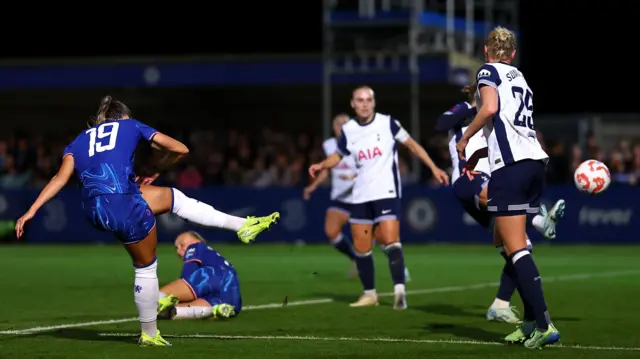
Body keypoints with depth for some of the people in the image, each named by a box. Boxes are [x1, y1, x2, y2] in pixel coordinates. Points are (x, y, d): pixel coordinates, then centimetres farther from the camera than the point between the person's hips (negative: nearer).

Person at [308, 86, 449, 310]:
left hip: (386, 192, -4)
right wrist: (321, 165, -1)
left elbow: (412, 144, 2)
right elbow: (338, 155, 18)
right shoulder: (348, 130, 3)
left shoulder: (387, 123, -6)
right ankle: (369, 294, 20)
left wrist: (434, 168, -2)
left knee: (391, 241, -18)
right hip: (361, 196, 4)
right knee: (361, 248, 6)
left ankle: (399, 290, -24)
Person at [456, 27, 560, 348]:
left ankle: (544, 325, -18)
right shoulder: (519, 77, 23)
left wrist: (464, 138, -2)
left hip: (510, 165, -7)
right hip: (536, 161, 7)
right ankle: (531, 320, 12)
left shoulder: (488, 71, 3)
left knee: (515, 248, -8)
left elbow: (489, 107, -15)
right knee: (502, 242, 17)